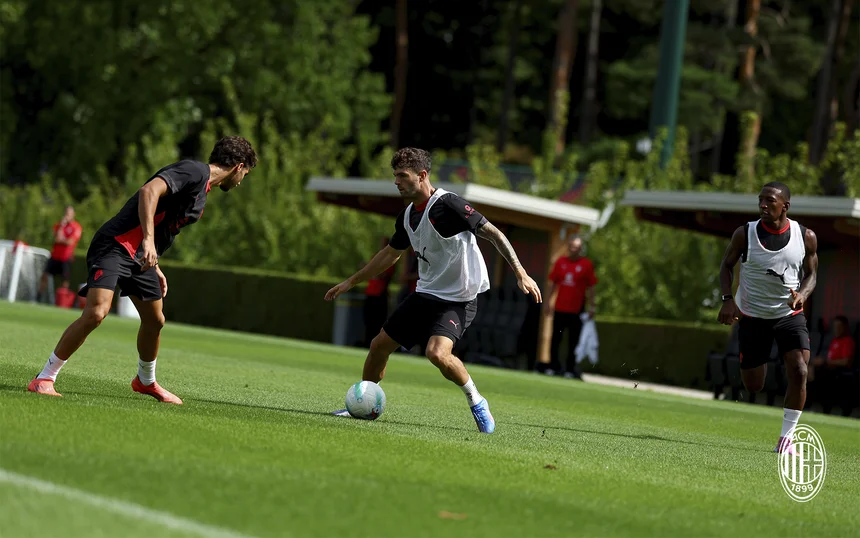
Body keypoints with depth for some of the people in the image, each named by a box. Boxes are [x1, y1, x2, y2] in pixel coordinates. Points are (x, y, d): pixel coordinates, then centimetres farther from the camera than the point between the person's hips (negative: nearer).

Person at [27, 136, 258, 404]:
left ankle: (145, 381, 41)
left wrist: (155, 269, 27)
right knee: (96, 313, -22)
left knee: (155, 321, 17)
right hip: (116, 246, -10)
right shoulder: (194, 171, -12)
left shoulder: (202, 190, 20)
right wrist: (148, 240, -32)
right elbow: (149, 191, -26)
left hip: (139, 255, 10)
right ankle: (44, 379, -14)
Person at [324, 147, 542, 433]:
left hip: (458, 298, -8)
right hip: (425, 294, 8)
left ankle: (476, 402, -6)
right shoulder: (407, 216, 6)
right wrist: (351, 282, 27)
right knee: (379, 345, 8)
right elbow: (390, 254, 23)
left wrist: (521, 274, -25)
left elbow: (493, 233, -18)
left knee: (437, 352, -30)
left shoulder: (448, 205, -19)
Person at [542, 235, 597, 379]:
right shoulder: (560, 262, 7)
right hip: (560, 308, 3)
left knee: (573, 340, 1)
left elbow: (591, 287, -1)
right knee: (555, 338, 6)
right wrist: (548, 300, 9)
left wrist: (591, 306, -4)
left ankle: (570, 369, 7)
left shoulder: (586, 264, -2)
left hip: (576, 310, -3)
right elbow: (554, 283, 13)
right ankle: (553, 366, 15)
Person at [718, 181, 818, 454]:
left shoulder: (806, 237, -8)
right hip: (752, 316, 0)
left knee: (799, 371, -19)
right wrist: (728, 299, -12)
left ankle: (786, 437, -7)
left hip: (790, 315, 0)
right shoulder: (744, 234, -10)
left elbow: (811, 273, 4)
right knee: (752, 386, 0)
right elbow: (727, 265, 3)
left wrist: (802, 295, -17)